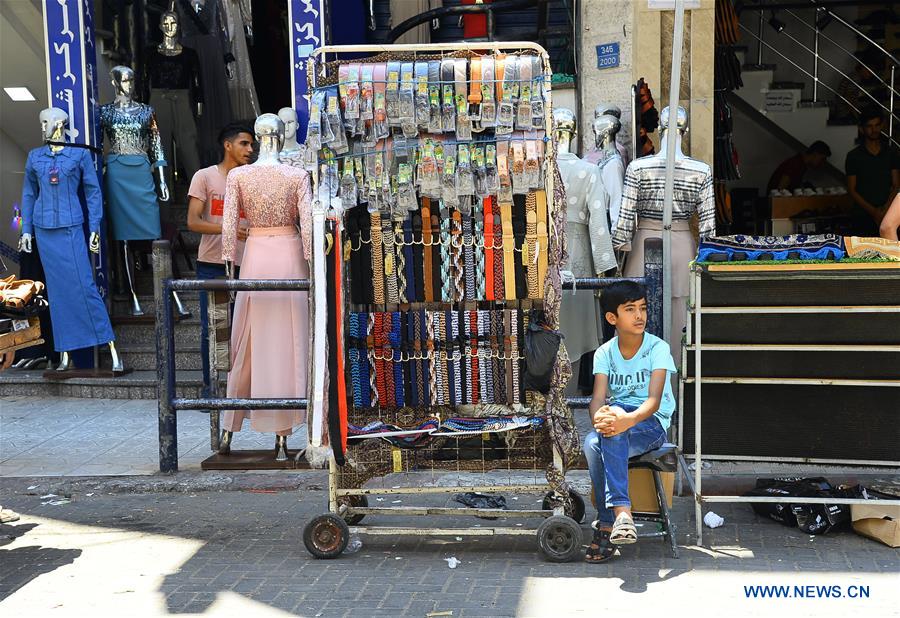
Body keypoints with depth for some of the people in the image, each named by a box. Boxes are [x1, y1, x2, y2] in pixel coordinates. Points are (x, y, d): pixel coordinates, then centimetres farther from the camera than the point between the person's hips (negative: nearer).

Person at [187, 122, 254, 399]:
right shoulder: (204, 177, 1)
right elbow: (193, 221, -7)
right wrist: (228, 229, -20)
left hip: (243, 263, 3)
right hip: (212, 264, -2)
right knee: (210, 328, 1)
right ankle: (209, 385, 12)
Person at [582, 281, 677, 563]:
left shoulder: (658, 348, -6)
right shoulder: (604, 353, 5)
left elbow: (654, 401, -19)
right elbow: (598, 399, -8)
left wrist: (628, 419, -40)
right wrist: (599, 418, -33)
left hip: (651, 425, -3)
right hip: (618, 423, 4)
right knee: (592, 443, -32)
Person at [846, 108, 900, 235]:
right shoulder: (853, 156, 2)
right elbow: (851, 190, -1)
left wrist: (885, 209, -11)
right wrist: (873, 211, -11)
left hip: (888, 214, 1)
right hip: (864, 216, -1)